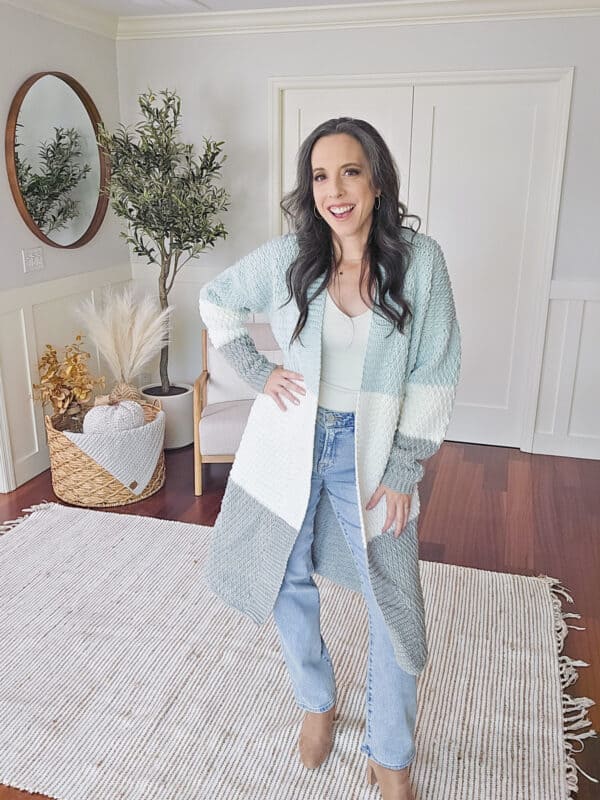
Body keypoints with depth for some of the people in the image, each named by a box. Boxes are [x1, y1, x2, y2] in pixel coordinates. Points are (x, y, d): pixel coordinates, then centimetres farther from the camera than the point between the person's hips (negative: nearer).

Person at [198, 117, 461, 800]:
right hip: (292, 443, 2)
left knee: (396, 607, 6)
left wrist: (402, 472, -8)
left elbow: (434, 374, -7)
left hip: (370, 454, -1)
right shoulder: (286, 259, -6)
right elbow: (215, 300, 11)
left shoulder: (419, 260, -10)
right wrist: (255, 370, -1)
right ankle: (318, 702, 44)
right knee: (289, 582, 15)